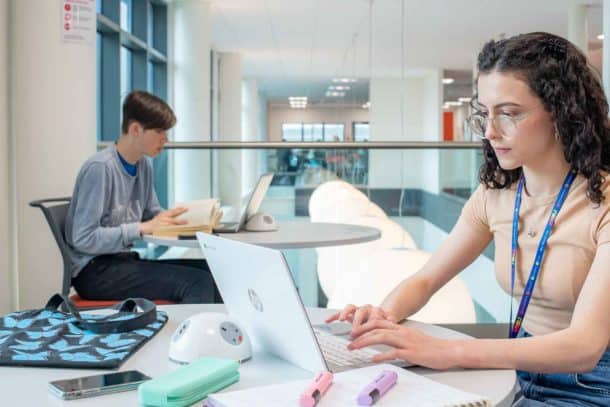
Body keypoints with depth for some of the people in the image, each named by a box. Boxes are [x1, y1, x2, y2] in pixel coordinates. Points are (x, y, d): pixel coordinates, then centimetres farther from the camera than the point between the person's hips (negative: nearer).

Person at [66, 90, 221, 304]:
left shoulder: (144, 166, 8)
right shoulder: (100, 168, -17)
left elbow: (153, 213, 17)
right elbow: (83, 238, -21)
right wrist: (143, 228, -23)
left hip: (126, 258, 8)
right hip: (94, 270, -8)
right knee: (198, 283, -24)